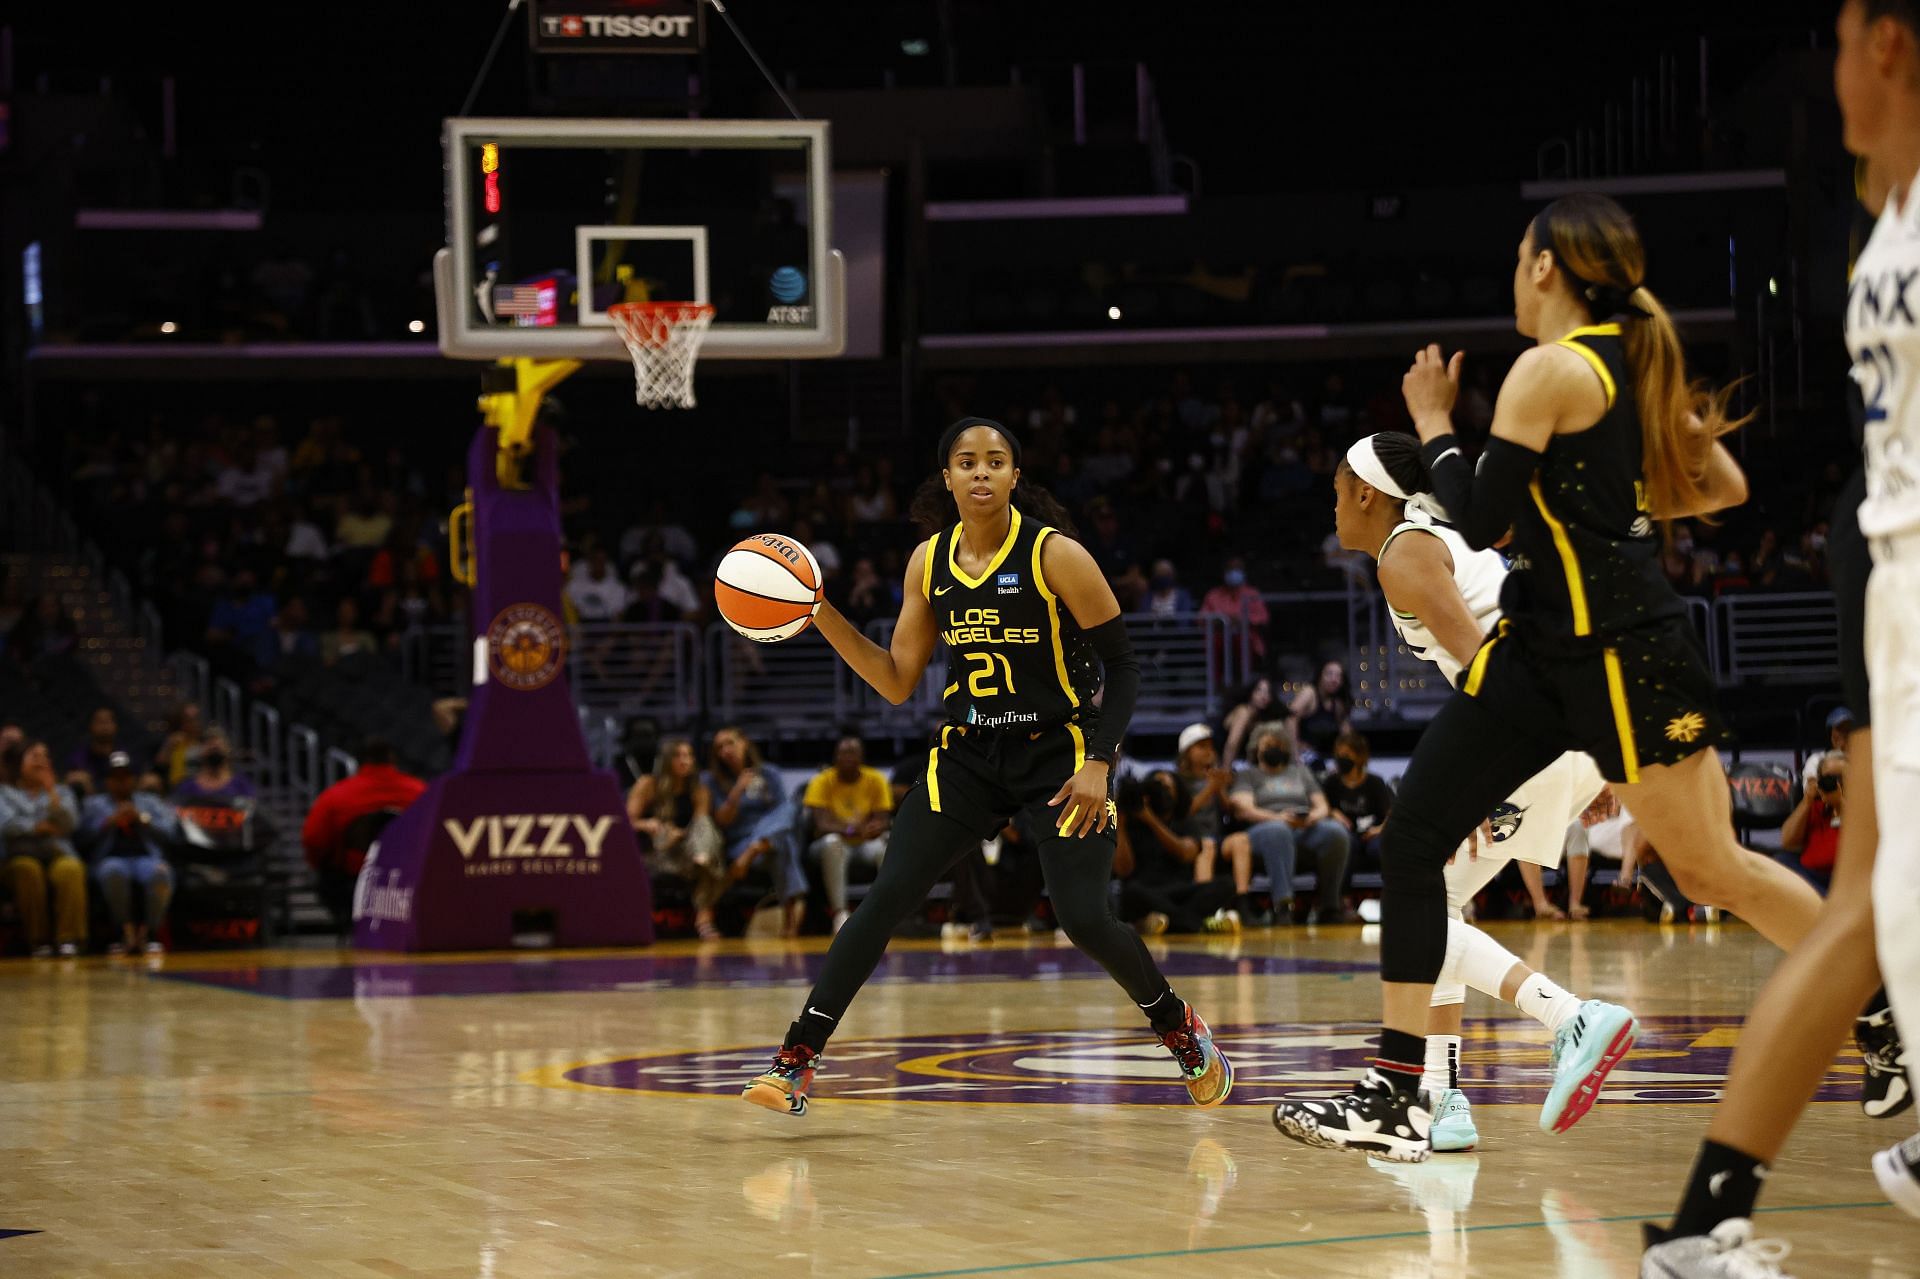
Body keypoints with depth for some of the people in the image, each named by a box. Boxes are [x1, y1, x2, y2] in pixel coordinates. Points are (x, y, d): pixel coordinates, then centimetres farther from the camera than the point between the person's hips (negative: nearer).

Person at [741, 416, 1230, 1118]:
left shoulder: (1056, 555, -13)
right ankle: (797, 1060, -7)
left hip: (1058, 751, -4)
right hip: (968, 754, 4)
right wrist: (823, 617, -5)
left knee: (1084, 918, -12)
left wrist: (1099, 764, -17)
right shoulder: (929, 561, 1)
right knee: (886, 896, -9)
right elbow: (897, 683, 5)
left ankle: (1181, 1029, 16)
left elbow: (1122, 666, -8)